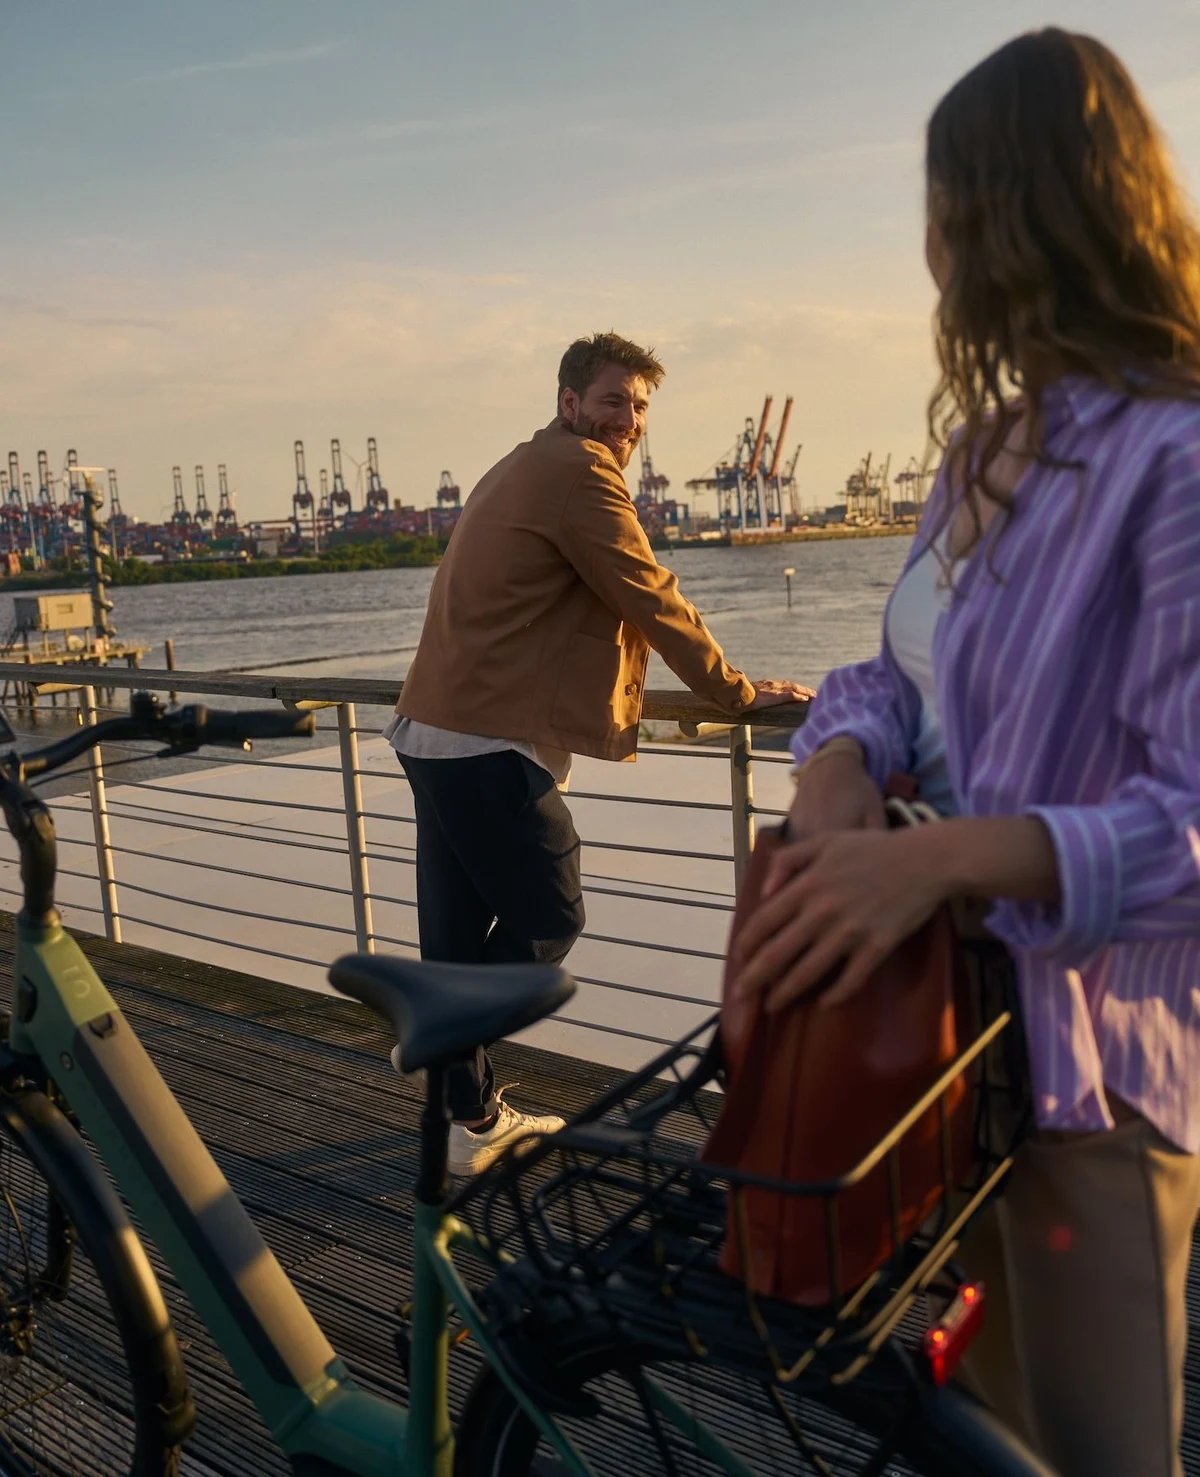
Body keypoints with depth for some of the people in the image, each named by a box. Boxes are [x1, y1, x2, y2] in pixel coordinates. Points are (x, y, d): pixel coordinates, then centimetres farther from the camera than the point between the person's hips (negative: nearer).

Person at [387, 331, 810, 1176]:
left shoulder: (528, 468, 24)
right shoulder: (579, 471, -9)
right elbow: (651, 600, -11)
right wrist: (738, 694, -1)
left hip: (436, 733, 11)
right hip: (490, 744, -11)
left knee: (461, 932, 13)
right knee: (549, 919, 0)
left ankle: (473, 1120, 24)